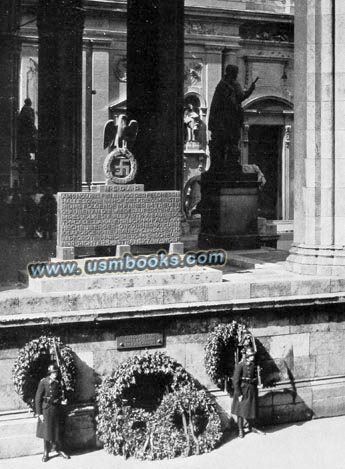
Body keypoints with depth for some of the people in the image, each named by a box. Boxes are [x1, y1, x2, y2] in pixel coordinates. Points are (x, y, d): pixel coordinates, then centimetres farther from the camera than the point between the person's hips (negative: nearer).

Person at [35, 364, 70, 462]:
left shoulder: (58, 382, 3)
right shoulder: (43, 382, -11)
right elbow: (38, 398, -9)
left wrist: (61, 401, -2)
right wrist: (39, 413, -10)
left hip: (57, 409, 4)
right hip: (46, 410, -4)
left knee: (57, 431, 9)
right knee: (47, 431, 3)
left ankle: (59, 449, 24)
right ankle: (46, 452, 16)